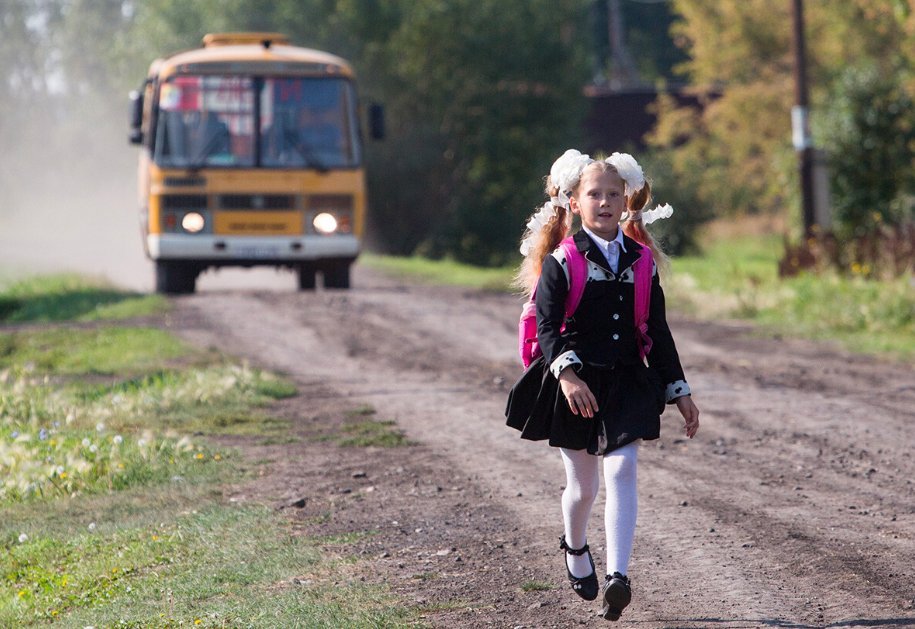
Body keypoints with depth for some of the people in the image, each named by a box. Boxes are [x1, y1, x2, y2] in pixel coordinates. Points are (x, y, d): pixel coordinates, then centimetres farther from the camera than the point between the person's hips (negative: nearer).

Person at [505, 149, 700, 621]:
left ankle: (617, 577, -23)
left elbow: (658, 331, 11)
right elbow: (547, 326, -14)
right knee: (582, 482, 11)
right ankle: (575, 549, 42)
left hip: (626, 384, 2)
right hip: (574, 387, -2)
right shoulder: (561, 261, -5)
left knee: (622, 471, -16)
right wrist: (566, 373, -30)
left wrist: (679, 391, 9)